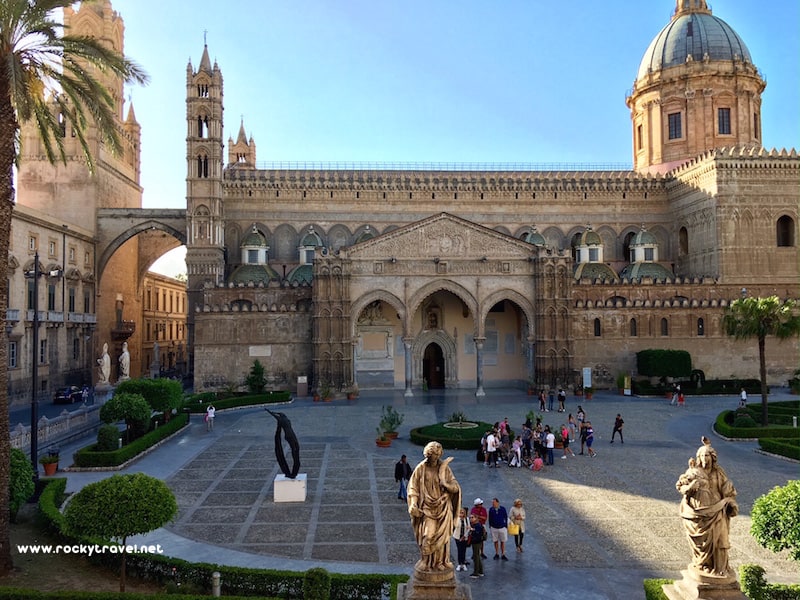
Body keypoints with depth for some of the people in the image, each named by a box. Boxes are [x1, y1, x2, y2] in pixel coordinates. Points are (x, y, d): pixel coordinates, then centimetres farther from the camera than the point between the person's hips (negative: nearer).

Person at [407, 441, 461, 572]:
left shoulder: (444, 468, 2)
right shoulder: (421, 468, -3)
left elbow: (456, 488, 2)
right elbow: (413, 488, 0)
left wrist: (445, 484, -19)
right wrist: (413, 504, -12)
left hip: (443, 508, 2)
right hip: (428, 508, -2)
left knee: (442, 535, 4)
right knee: (428, 535, -11)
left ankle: (440, 562, 16)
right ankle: (425, 561, 5)